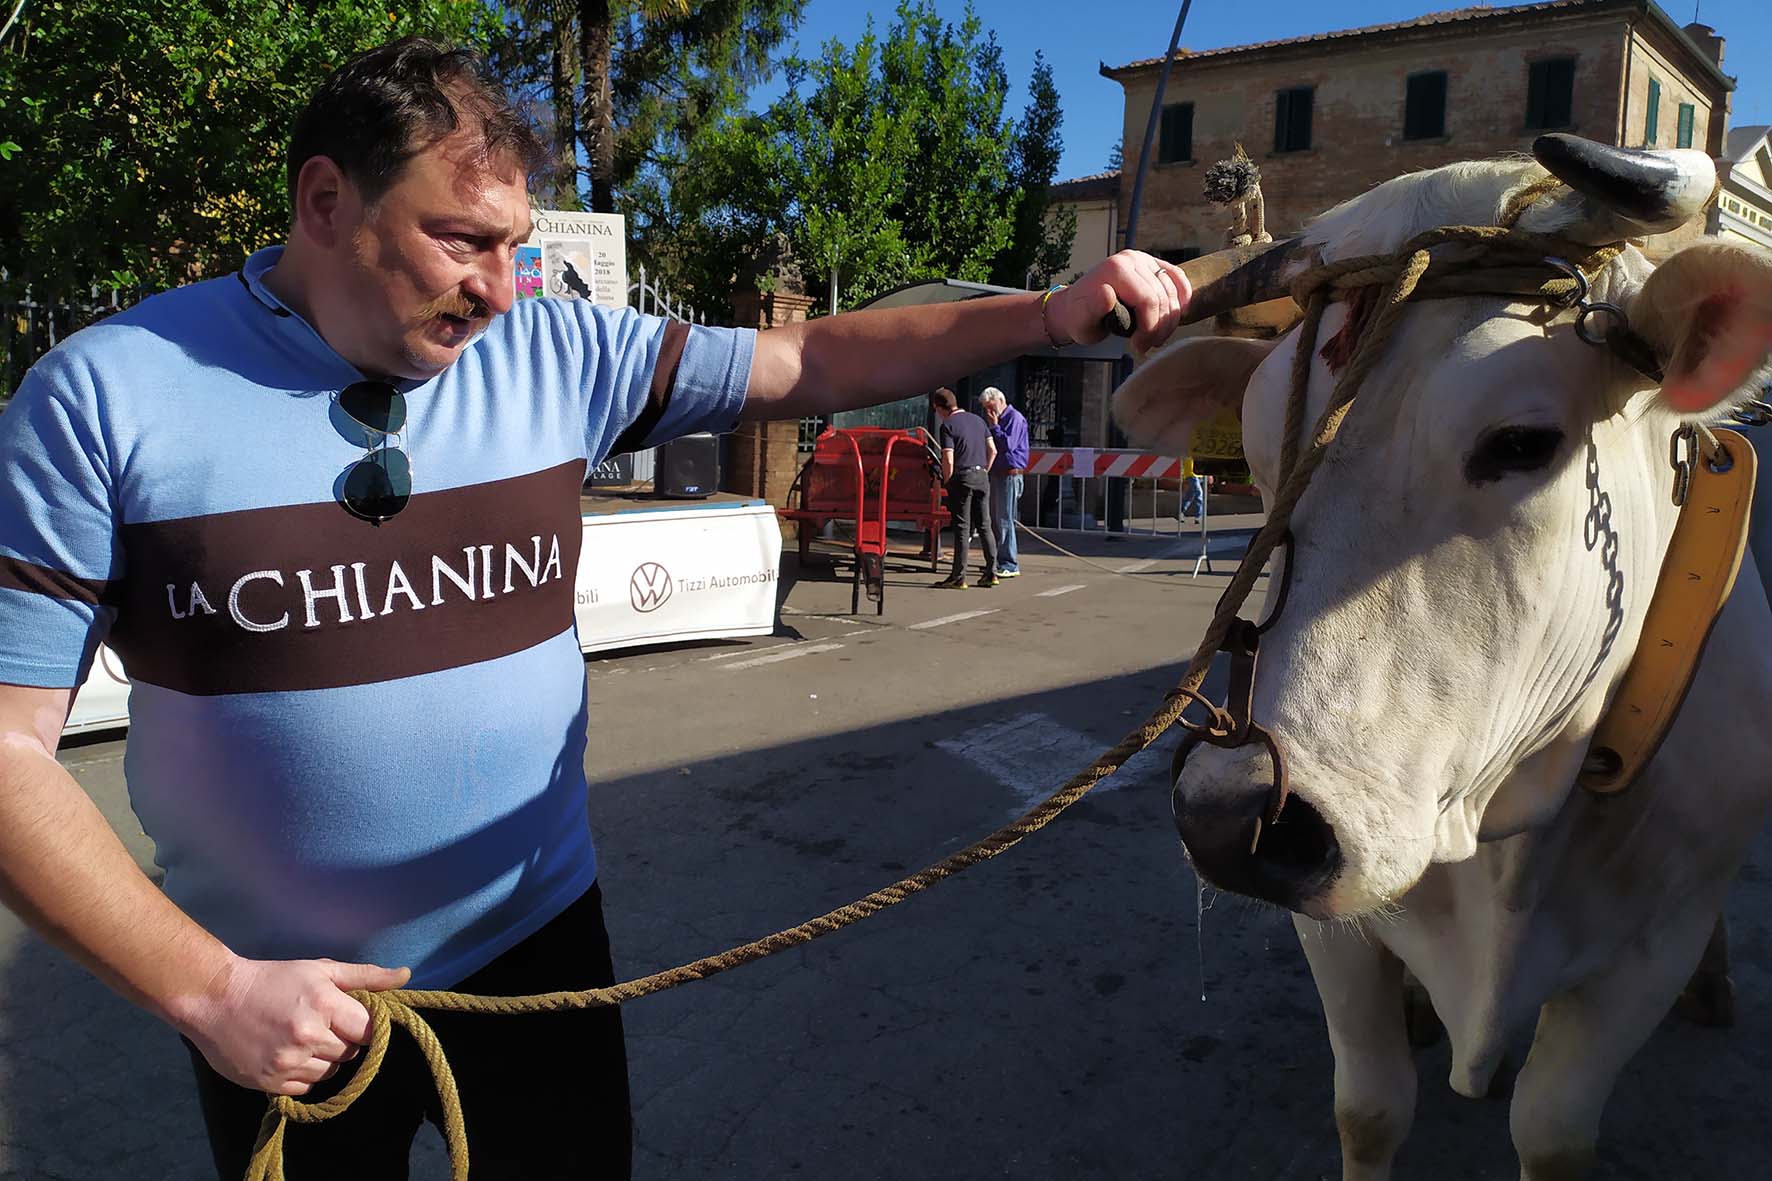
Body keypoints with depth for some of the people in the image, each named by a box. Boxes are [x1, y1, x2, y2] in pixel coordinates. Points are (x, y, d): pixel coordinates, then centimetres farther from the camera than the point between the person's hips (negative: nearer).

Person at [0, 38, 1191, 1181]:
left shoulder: (557, 351, -5)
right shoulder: (104, 396, -13)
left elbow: (812, 362, -5)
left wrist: (1048, 313, -14)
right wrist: (207, 988, -17)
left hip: (541, 943, 2)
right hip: (278, 1006, -2)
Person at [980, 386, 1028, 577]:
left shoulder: (1015, 418, -8)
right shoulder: (999, 420, 21)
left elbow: (1008, 444, -19)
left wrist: (994, 426, -11)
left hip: (1010, 474, -10)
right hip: (997, 474, 10)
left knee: (1004, 519, -10)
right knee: (994, 519, 11)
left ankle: (1010, 565, -7)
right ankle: (998, 561, 18)